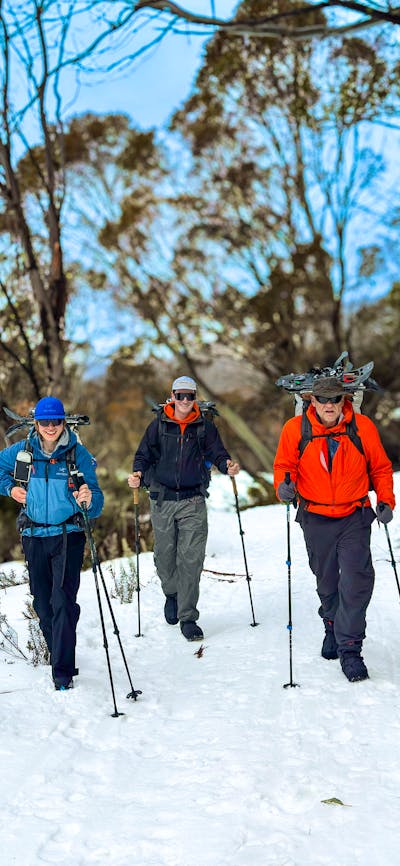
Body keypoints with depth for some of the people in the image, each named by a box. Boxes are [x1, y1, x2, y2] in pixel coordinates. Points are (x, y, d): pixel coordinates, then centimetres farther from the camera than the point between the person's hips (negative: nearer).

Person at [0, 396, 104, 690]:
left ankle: (63, 671, -9)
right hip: (34, 537, 4)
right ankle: (58, 653, 31)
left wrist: (88, 499, -32)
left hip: (68, 536, -3)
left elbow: (96, 503, -10)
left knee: (63, 602, -12)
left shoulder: (78, 454, -6)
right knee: (42, 602, 12)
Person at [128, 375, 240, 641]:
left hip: (193, 502, -1)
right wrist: (138, 474, -11)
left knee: (191, 559, -7)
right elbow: (143, 456, 8)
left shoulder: (205, 427, 6)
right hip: (163, 500, 1)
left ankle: (188, 617, -1)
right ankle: (171, 594, 39)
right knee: (165, 555, 8)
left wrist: (227, 465, -19)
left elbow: (217, 453, 3)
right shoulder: (158, 426, 6)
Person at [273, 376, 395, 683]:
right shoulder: (296, 429, -6)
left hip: (355, 518, -1)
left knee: (357, 582, -12)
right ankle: (333, 626, 43)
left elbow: (380, 467, 7)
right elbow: (284, 465, 3)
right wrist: (285, 485, -17)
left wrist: (386, 501, -2)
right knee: (326, 582, 17)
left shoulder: (363, 427, -5)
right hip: (316, 519, 1)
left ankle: (349, 649, -4)